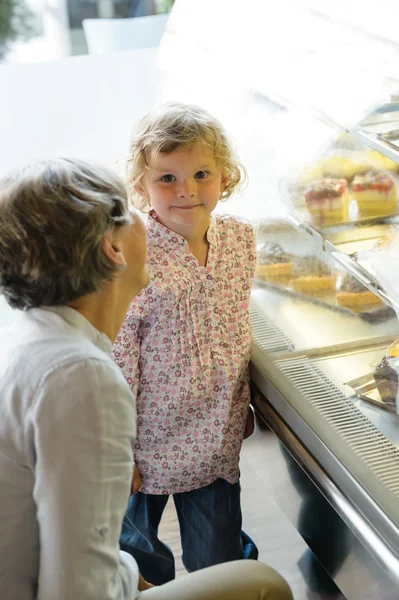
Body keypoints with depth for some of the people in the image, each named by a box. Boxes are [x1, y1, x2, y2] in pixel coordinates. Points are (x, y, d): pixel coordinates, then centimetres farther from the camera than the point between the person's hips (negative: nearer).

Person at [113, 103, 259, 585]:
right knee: (141, 561, 19)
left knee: (217, 565, 16)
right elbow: (118, 364, -16)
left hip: (219, 443, 4)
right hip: (151, 443, -3)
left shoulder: (240, 239, -4)